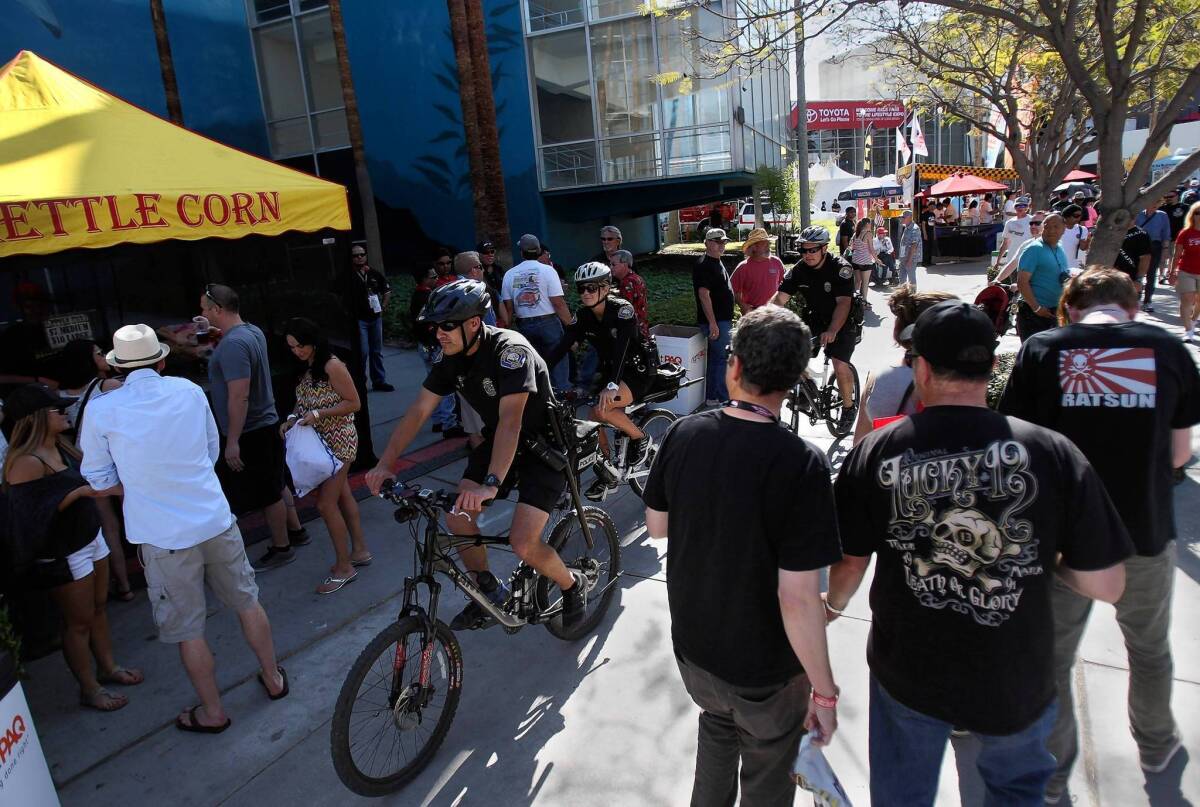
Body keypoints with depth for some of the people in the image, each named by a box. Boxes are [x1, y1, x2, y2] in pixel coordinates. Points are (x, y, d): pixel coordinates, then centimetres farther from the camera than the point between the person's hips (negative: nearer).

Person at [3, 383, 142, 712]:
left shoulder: (60, 447, 4)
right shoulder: (27, 462, -23)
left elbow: (89, 475, 15)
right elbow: (32, 514, -27)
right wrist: (80, 492, -30)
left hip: (91, 538, 8)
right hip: (63, 556, -8)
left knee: (99, 608, 20)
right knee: (79, 621, 6)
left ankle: (107, 667, 37)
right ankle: (89, 689, 22)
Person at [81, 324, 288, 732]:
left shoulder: (101, 410, -9)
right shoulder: (189, 391, -2)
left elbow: (100, 481, 1)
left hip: (162, 537, -3)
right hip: (216, 520, 3)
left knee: (187, 629, 12)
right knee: (247, 603, 20)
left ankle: (213, 712, 27)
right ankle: (273, 678, 36)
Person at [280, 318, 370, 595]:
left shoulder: (332, 366, -17)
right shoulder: (306, 369, 9)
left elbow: (353, 403, -17)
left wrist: (317, 414, -24)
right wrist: (293, 419, -3)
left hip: (338, 441, -9)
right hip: (321, 441, 9)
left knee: (325, 503, -8)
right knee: (342, 496, 15)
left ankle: (344, 567, 4)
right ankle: (359, 551, 28)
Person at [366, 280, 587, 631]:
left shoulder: (510, 350, -29)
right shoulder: (450, 356, -7)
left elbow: (510, 420, -39)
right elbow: (418, 411, -6)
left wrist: (491, 484, -49)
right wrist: (386, 463, -16)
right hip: (497, 440, 7)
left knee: (523, 543, -17)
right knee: (457, 516, -8)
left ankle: (572, 584, 14)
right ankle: (489, 590, 17)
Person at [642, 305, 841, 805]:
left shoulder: (683, 433, -14)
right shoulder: (801, 464, -28)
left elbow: (656, 527, -1)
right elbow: (797, 599, -26)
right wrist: (824, 691, -13)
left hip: (691, 646, 4)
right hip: (765, 671, -4)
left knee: (717, 727, 33)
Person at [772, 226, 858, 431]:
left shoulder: (841, 268, -21)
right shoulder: (799, 270, -8)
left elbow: (843, 303, -32)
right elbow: (780, 298, -16)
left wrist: (831, 332, -47)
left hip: (842, 322, -4)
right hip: (814, 319, 5)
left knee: (840, 366, -18)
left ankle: (848, 406, 7)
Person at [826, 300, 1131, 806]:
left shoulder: (875, 452, -16)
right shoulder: (1053, 453, -18)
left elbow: (851, 562, -6)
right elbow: (1106, 587, -12)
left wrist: (834, 605, 15)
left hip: (906, 674, 0)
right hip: (1015, 686, 0)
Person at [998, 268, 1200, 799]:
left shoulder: (1040, 350, -8)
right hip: (1146, 533, 2)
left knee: (1053, 654, 16)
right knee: (1149, 647, 27)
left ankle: (1052, 770, 32)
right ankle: (1156, 744, 51)